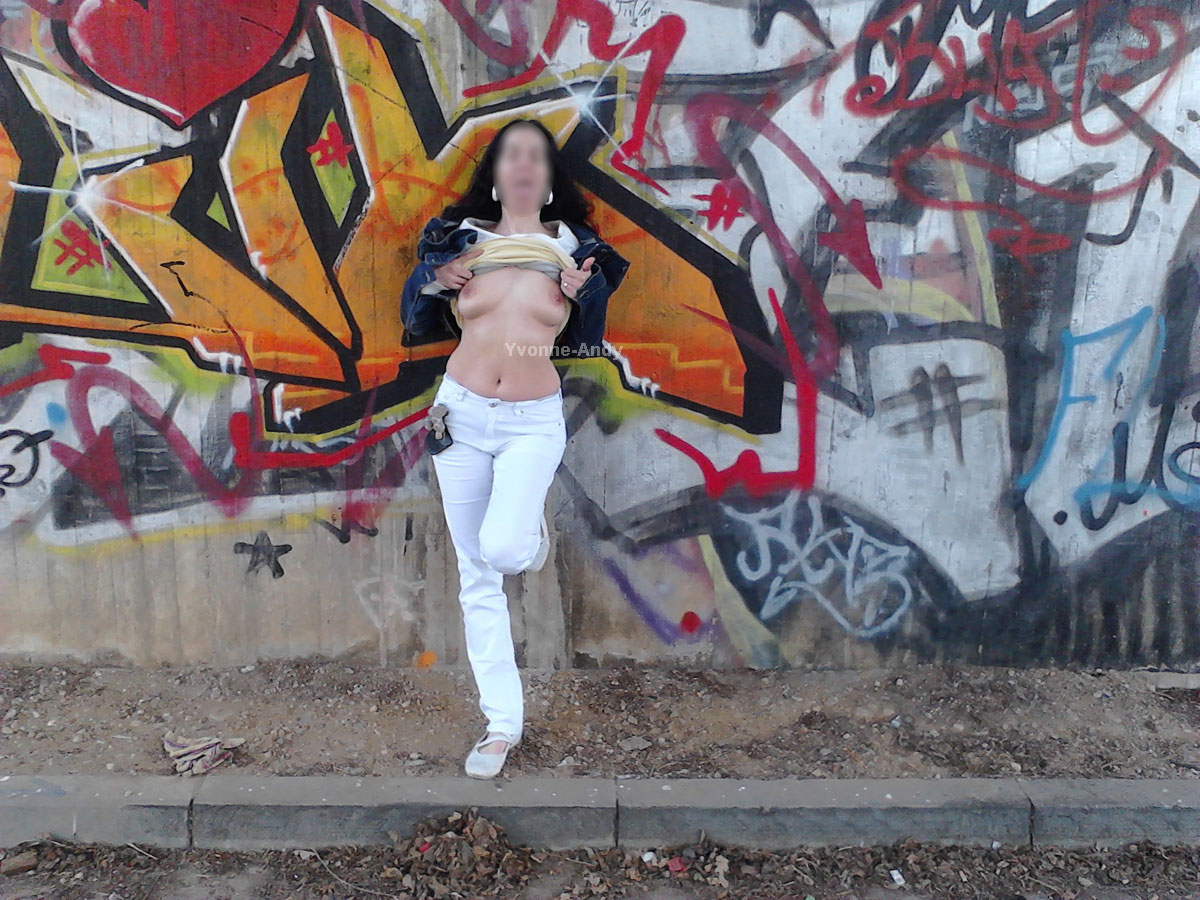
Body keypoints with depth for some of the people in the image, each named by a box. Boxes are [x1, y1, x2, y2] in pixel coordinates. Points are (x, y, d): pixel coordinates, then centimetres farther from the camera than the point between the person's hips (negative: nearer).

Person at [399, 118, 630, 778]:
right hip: (462, 414, 2)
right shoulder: (461, 237, 7)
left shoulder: (572, 246, 5)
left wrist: (584, 296, -9)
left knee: (501, 549, -23)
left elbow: (586, 344, 9)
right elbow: (417, 323, 13)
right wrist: (432, 285, -6)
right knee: (476, 575, 4)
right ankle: (503, 722, 17)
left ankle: (531, 533, 17)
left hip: (535, 421, -2)